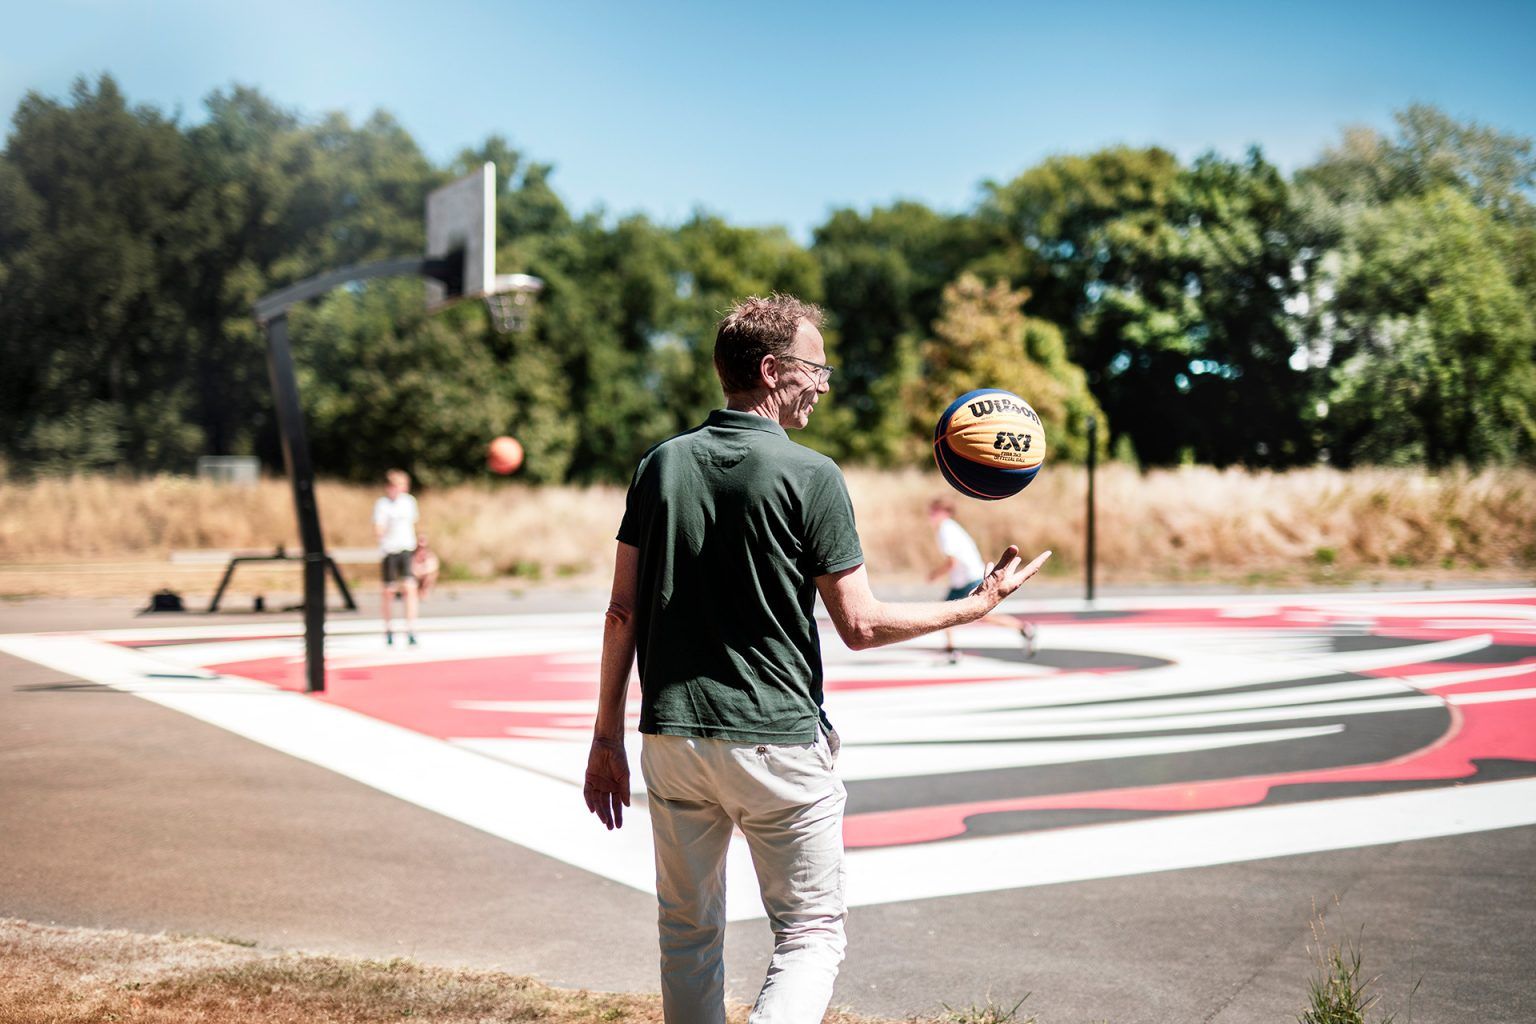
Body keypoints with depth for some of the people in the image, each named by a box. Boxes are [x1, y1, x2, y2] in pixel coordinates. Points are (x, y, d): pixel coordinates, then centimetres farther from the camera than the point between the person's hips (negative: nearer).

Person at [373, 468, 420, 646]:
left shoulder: (409, 501, 6)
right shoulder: (382, 504, -7)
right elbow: (377, 531, -16)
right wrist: (382, 529, -38)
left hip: (407, 550, 2)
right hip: (389, 551, -2)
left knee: (410, 588, -10)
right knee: (389, 591, 6)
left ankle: (411, 631, -11)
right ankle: (388, 629, 23)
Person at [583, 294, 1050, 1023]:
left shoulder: (661, 464, 5)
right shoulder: (810, 476, -9)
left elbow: (623, 612, 4)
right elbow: (860, 626, -8)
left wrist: (606, 736, 11)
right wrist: (974, 606, 5)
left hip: (671, 737, 5)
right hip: (776, 740, -5)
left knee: (687, 934, 17)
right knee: (812, 932, 6)